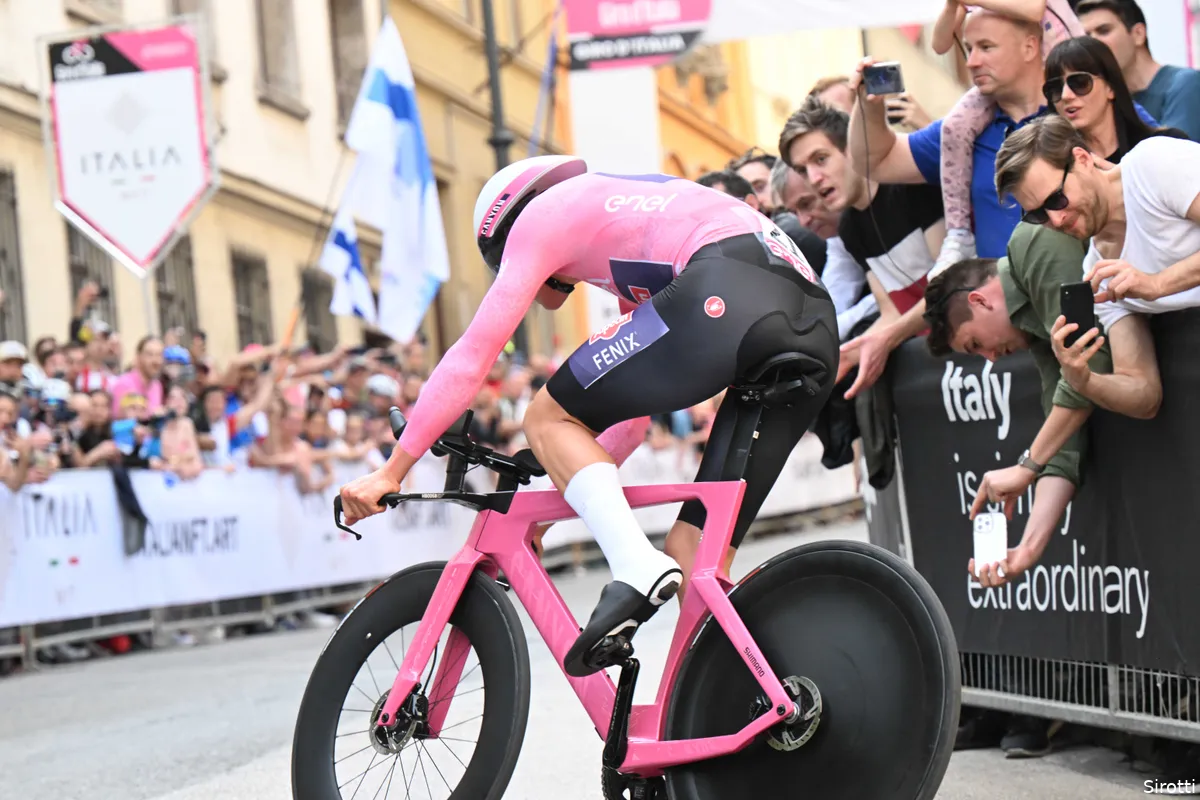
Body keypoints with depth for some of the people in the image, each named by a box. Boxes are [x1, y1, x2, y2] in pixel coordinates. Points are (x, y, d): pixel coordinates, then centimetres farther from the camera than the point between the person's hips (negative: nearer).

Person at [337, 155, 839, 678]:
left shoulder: (542, 213, 19)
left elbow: (474, 352, 13)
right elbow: (635, 405, 42)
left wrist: (392, 470, 16)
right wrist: (568, 492, 45)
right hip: (816, 326, 8)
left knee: (547, 419, 9)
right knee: (691, 550, 10)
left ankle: (636, 565, -13)